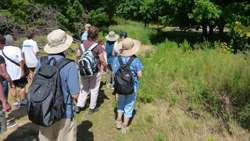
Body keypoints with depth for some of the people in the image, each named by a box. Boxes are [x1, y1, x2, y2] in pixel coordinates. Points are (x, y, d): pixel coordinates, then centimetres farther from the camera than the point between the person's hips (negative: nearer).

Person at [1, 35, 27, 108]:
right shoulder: (16, 49, -17)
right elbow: (21, 61, -21)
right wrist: (23, 71, -14)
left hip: (9, 73, 4)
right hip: (18, 72, -4)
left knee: (13, 88, 16)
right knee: (22, 86, 13)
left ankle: (15, 103, 23)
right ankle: (23, 101, 22)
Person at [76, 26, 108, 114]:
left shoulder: (82, 43, -4)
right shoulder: (98, 46, -18)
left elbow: (78, 55, 6)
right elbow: (102, 60, -14)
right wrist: (106, 68, 3)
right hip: (95, 72, -4)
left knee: (84, 88, 22)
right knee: (94, 90, 13)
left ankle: (79, 106, 23)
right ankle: (92, 108, 25)